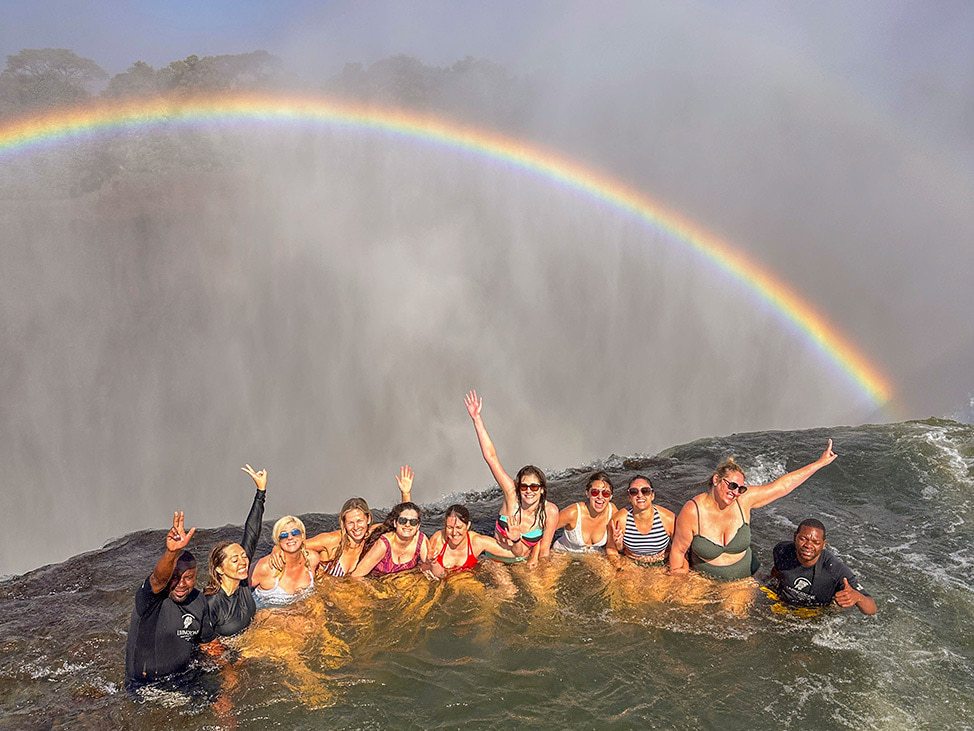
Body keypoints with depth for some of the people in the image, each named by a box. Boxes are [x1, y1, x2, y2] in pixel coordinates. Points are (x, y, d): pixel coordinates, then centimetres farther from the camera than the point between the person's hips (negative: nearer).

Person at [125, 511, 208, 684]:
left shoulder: (198, 600, 2)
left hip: (184, 677, 4)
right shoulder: (150, 597, -16)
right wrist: (171, 552, -57)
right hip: (143, 684, -4)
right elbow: (158, 579, -40)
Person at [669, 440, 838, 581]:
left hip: (745, 577, 3)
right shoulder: (692, 511, -19)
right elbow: (678, 550, -8)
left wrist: (820, 462, -2)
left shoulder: (744, 498, -9)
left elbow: (783, 485, -4)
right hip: (705, 582, -3)